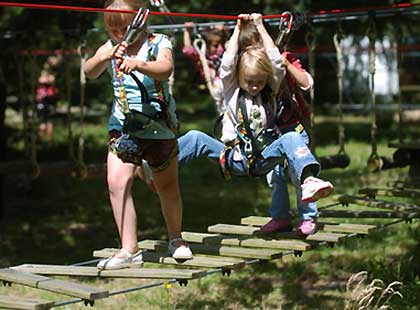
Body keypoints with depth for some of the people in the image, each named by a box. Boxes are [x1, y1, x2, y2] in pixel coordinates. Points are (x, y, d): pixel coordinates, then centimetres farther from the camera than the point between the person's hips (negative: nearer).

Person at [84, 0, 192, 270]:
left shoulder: (158, 43, -11)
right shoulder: (111, 48, -3)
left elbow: (166, 68, -33)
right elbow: (90, 72, -20)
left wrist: (137, 64, -53)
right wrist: (105, 57, -42)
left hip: (159, 126, -2)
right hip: (123, 126, 2)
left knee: (167, 186, 14)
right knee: (117, 183, -16)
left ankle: (176, 239, 38)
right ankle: (129, 250, -12)